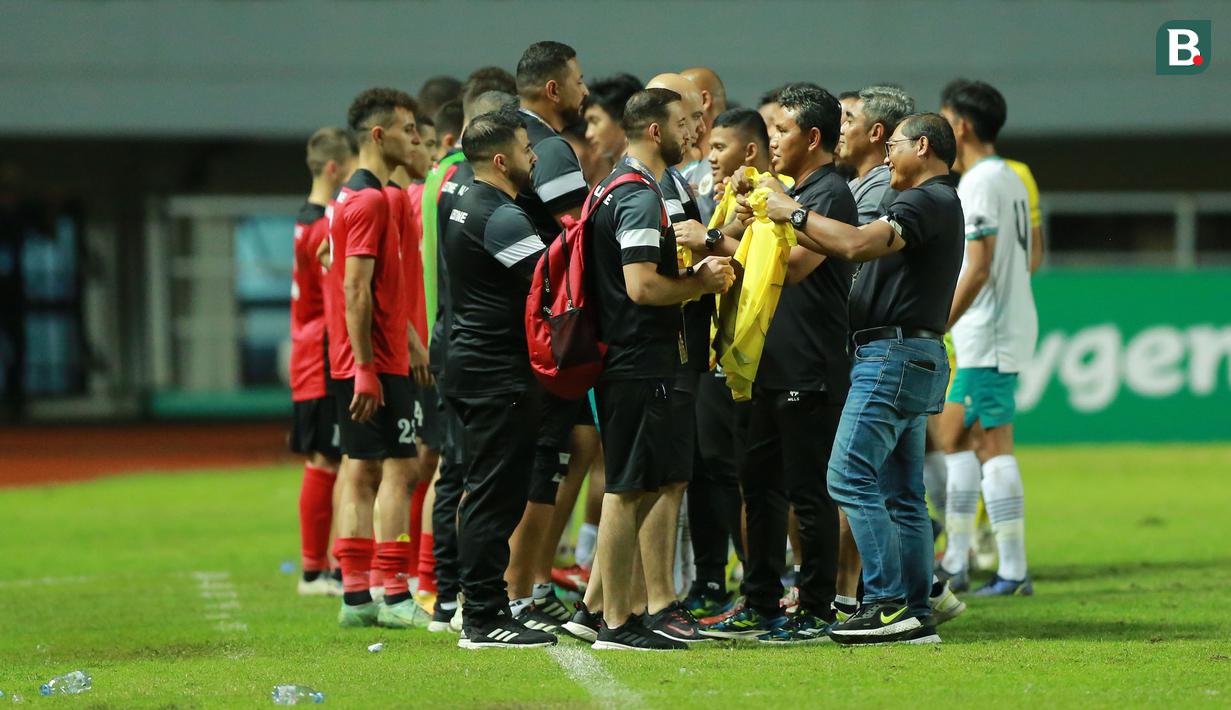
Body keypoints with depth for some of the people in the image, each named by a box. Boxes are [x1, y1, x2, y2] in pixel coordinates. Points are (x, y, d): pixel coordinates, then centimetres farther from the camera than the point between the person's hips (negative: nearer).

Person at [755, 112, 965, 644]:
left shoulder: (929, 201, -12)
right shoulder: (936, 203, 22)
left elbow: (857, 244, -25)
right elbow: (854, 248, 22)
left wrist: (795, 213, -13)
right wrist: (788, 219, 17)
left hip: (895, 355, -11)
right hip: (914, 360, 11)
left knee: (851, 477, -13)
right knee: (902, 494, 9)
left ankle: (887, 603, -15)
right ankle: (916, 614, 9)